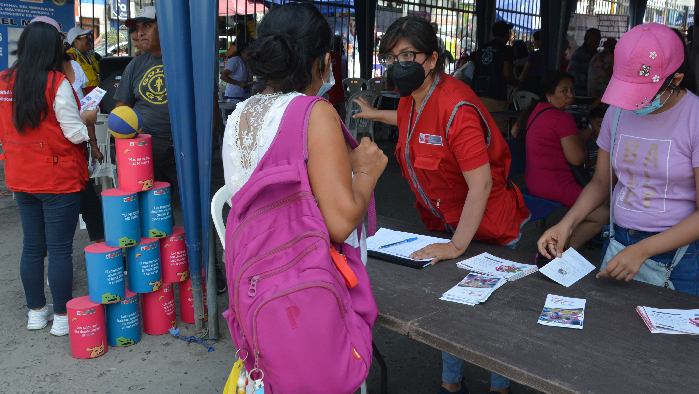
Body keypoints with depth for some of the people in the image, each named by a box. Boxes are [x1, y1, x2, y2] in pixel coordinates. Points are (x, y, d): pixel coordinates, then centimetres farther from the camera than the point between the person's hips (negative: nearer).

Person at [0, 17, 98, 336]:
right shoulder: (57, 83, -16)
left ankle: (36, 311, 28)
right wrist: (87, 118, 6)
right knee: (60, 249, 3)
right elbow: (76, 134, -13)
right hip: (58, 179, -6)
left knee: (32, 246, 16)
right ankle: (62, 318, 13)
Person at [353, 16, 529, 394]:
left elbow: (481, 183, -32)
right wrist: (375, 114, 39)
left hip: (486, 228, -8)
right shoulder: (411, 98, -3)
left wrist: (457, 245, -32)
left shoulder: (456, 107, -29)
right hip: (444, 223, 8)